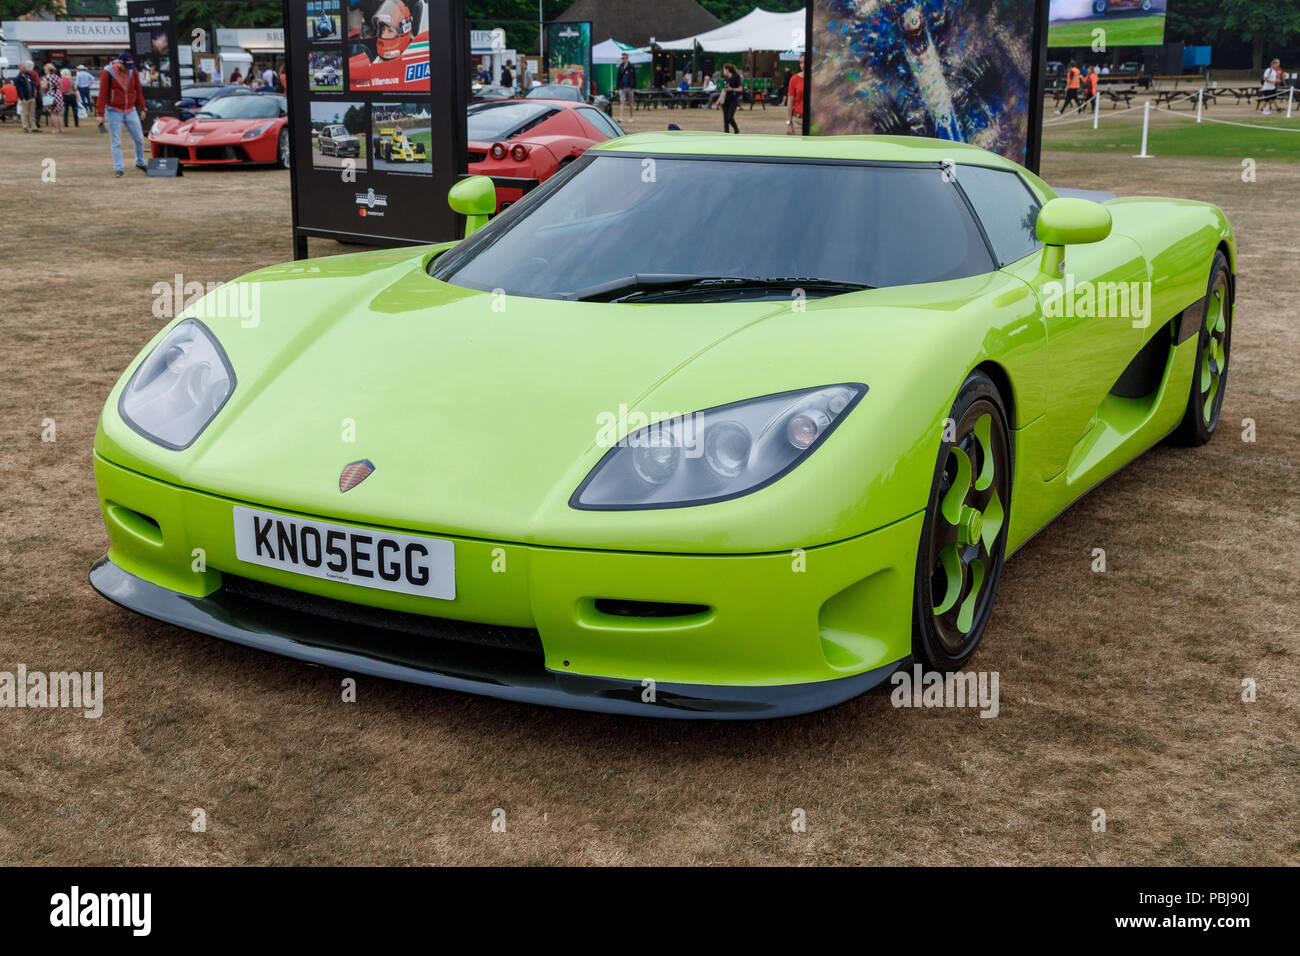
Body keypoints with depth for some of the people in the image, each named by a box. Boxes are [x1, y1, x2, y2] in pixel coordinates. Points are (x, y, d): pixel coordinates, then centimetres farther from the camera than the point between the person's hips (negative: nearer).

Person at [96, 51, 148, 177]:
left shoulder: (133, 71, -1)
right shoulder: (107, 72, -13)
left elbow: (138, 91, 9)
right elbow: (102, 94, -11)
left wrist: (142, 109, 11)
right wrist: (100, 114, -12)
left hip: (131, 110, 4)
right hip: (114, 112, -4)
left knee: (139, 139, 7)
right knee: (116, 142, -2)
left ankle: (140, 163, 26)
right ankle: (118, 168, 1)